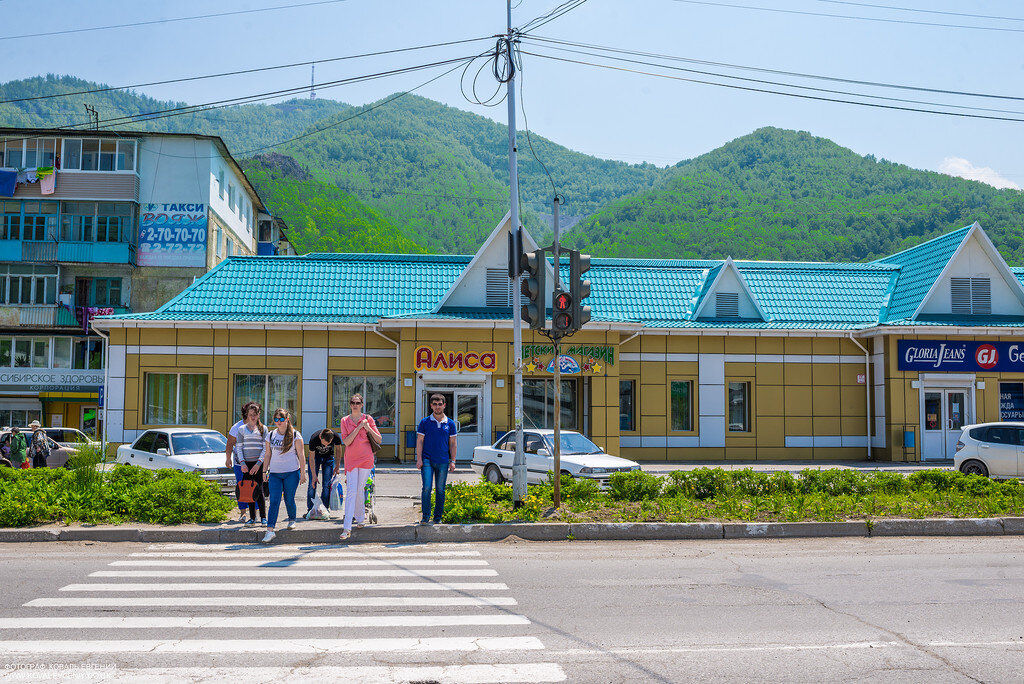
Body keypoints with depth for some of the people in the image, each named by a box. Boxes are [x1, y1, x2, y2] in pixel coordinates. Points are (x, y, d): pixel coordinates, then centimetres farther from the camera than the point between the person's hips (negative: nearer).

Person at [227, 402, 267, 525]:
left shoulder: (263, 429, 5)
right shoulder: (241, 428, 6)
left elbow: (265, 448, 1)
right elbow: (239, 447, 4)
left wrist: (259, 463, -9)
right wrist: (242, 463, -6)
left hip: (258, 463, -1)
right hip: (243, 463, 1)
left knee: (259, 490, -6)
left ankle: (263, 517, -2)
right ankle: (252, 517, 9)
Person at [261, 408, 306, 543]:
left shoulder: (295, 435, -2)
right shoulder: (271, 435, 8)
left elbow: (301, 454, -2)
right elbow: (267, 454, 15)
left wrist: (303, 473, -6)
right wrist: (264, 471, 11)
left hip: (291, 472, -2)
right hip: (274, 473, 2)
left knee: (289, 499, 5)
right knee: (274, 501, -8)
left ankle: (292, 520, 33)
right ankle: (270, 530, -14)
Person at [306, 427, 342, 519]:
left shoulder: (336, 437, -32)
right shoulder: (313, 439, -35)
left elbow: (338, 450, -8)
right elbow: (312, 459, -22)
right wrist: (314, 476, -24)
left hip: (329, 457, 1)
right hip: (316, 456, -1)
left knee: (327, 485, -6)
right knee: (312, 483, -8)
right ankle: (310, 510, -2)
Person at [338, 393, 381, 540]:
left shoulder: (368, 419, 4)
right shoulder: (345, 421, 6)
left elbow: (379, 440, 1)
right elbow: (346, 441, -7)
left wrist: (368, 428, -12)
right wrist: (359, 427, -13)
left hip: (366, 458, 0)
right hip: (351, 459, 0)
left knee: (360, 490, 4)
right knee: (351, 491, -9)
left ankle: (360, 518, 26)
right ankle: (347, 528, -12)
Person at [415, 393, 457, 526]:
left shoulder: (450, 423, 8)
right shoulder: (424, 422, 4)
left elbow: (452, 444, 10)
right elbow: (419, 441, 3)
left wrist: (453, 461, 4)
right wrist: (419, 459, -5)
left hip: (443, 461, 2)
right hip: (427, 460, -2)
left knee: (440, 490, 5)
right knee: (427, 488, -11)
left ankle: (437, 518, 13)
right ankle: (425, 517, -8)